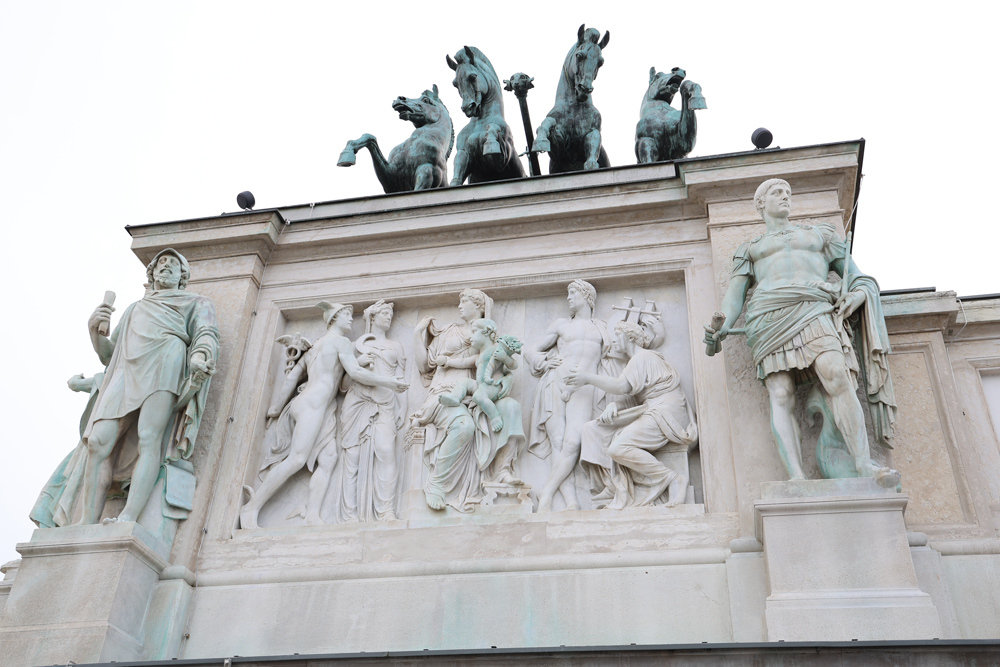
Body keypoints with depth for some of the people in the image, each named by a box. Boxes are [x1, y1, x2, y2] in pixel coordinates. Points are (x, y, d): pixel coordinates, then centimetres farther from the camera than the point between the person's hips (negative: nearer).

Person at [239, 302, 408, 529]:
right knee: (297, 459, -18)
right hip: (315, 402, -9)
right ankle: (251, 508, -20)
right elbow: (355, 372, -8)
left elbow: (291, 377, 24)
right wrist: (389, 382, -3)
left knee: (328, 459, -7)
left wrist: (276, 408, 25)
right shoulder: (341, 341, 4)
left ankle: (312, 515, -24)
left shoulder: (317, 346, 28)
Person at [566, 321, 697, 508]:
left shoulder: (643, 356, -4)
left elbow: (623, 387, -17)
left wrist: (588, 377, -11)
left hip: (664, 411, -10)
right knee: (593, 429, -3)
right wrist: (613, 406, -5)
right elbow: (630, 397, 17)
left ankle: (673, 479, -16)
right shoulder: (635, 361, 26)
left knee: (618, 447, -27)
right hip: (648, 412, 10)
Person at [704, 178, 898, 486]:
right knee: (780, 395, -21)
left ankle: (864, 465, -36)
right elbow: (735, 294, 15)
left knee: (836, 376, -27)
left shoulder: (820, 233, 31)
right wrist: (723, 326, -6)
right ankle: (797, 479, -36)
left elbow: (854, 273, 24)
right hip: (770, 317, 0)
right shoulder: (749, 249, 29)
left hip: (814, 310, 0)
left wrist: (858, 294, -1)